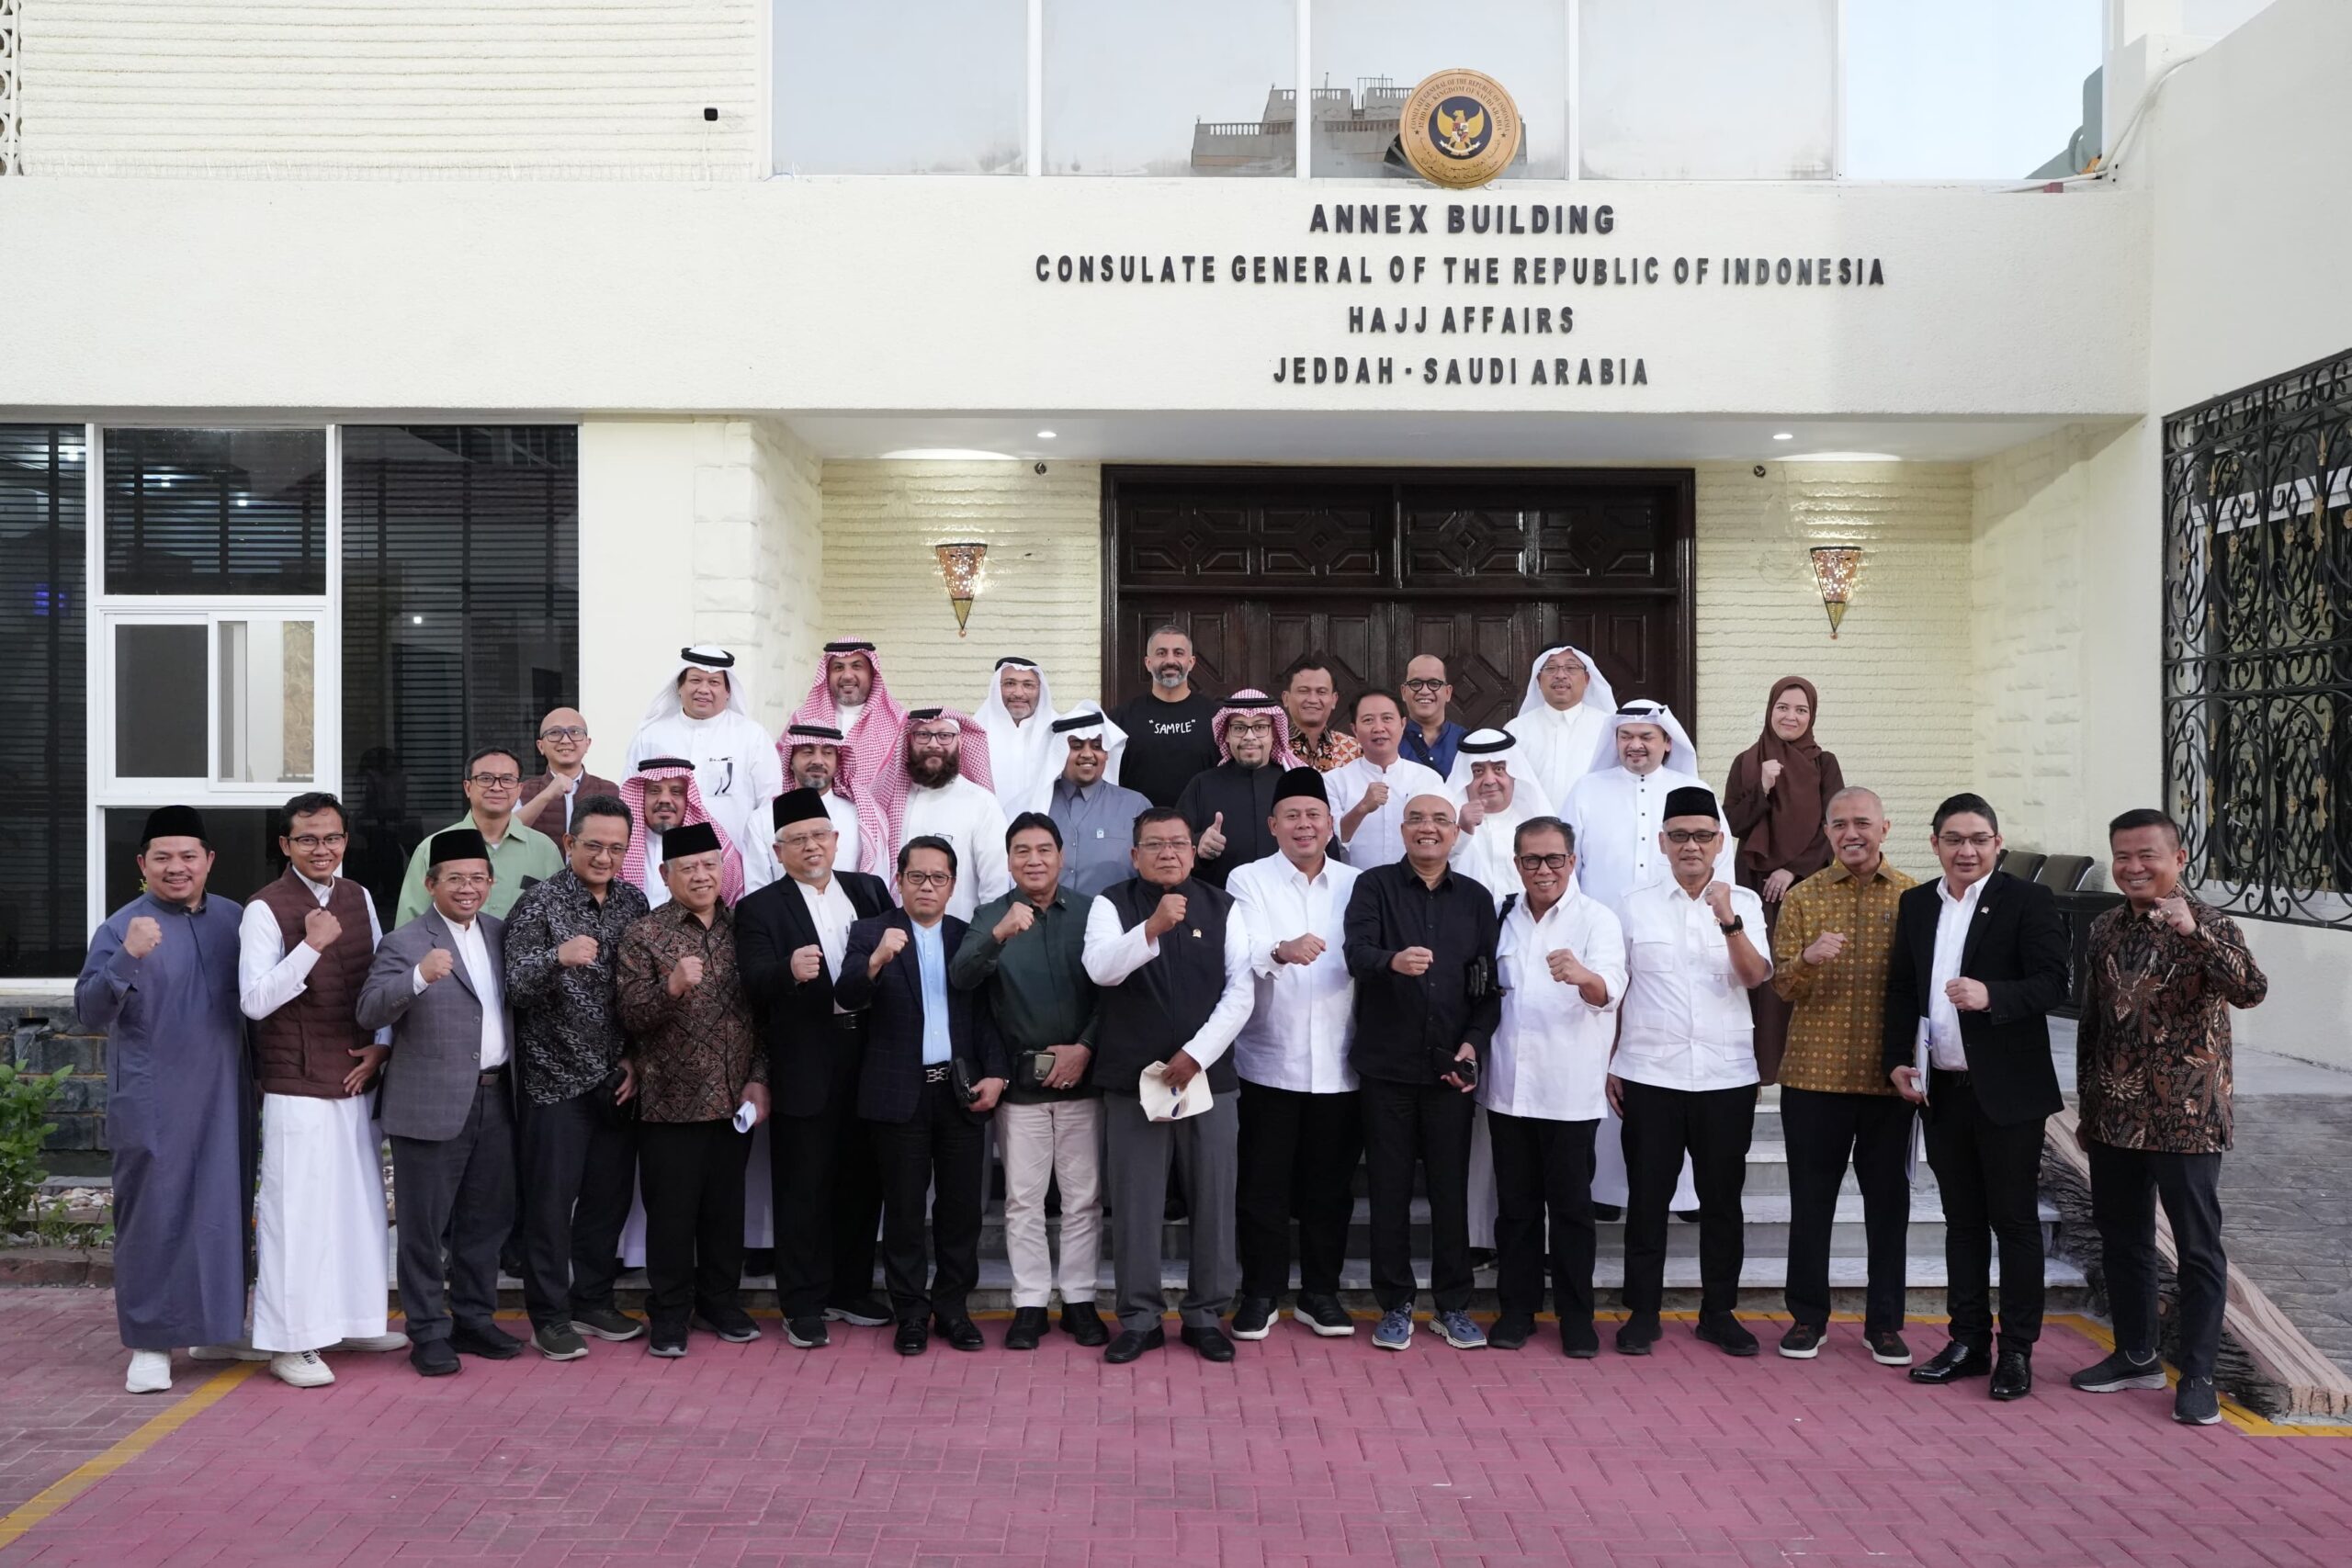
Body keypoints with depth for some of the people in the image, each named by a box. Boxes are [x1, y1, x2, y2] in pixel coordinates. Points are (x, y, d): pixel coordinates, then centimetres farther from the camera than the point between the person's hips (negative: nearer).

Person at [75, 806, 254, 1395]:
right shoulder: (122, 928, -6)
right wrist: (128, 958, -30)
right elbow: (89, 1010, -15)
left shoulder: (235, 921, 8)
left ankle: (216, 1326, 26)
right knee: (154, 1216, 1)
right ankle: (150, 1343, 11)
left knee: (224, 1210, 12)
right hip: (152, 1105, -4)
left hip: (224, 1100, 4)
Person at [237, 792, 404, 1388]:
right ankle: (290, 1343, 7)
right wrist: (310, 945, -27)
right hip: (297, 1086, -6)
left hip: (357, 1080, 6)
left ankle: (352, 1318, 28)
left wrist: (380, 1044, 3)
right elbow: (254, 1000, -17)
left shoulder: (359, 898, 9)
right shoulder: (266, 909, -10)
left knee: (361, 1201, 13)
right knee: (296, 1208, -3)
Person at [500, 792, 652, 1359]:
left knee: (609, 1195, 12)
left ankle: (593, 1301, 26)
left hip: (616, 1079, 5)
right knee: (551, 1200, 1)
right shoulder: (539, 904, -8)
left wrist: (637, 1058, 5)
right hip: (556, 1079, -5)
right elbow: (515, 987, -17)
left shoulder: (632, 902, 7)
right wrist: (557, 957, -36)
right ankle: (550, 1317, 11)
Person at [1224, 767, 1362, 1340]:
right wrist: (1282, 951, -38)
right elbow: (1244, 951, -15)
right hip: (1270, 1061, -2)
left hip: (1339, 1064, 2)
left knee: (1330, 1184, 10)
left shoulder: (1358, 886, 9)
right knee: (1265, 1184, 4)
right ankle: (1261, 1293, 17)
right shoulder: (1248, 880, 1)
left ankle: (1321, 1292, 23)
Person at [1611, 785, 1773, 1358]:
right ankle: (1642, 1313, 15)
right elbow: (1615, 991, 8)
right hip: (1649, 1074, 0)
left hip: (1726, 1075, 1)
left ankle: (1718, 1312, 21)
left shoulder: (1743, 904, 5)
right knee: (1647, 1196, 4)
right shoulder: (1635, 906, 4)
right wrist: (1609, 1065, 5)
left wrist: (1729, 920, -24)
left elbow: (1755, 976, -9)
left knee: (1722, 1197, 9)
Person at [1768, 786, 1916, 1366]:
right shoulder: (1802, 898, 4)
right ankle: (1808, 1316, 19)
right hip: (1814, 1072, 0)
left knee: (1888, 1198, 8)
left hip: (1888, 1075, 0)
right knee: (1811, 1198, 7)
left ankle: (1884, 1322, 21)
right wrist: (1808, 958, -22)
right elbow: (1783, 986, 0)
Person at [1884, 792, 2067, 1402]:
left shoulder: (2028, 901, -5)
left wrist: (1992, 995, -30)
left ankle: (2017, 1351, 13)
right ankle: (1968, 1342, 22)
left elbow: (2053, 982, -13)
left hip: (2008, 1092, -5)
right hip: (1942, 1090, 5)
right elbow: (1901, 987, 14)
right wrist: (1897, 1060, 4)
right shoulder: (1916, 904, 11)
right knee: (1961, 1220, 13)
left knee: (2015, 1220, 3)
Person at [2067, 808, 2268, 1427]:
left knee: (2198, 1247, 3)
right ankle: (2136, 1357, 29)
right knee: (2122, 1238, 15)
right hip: (2114, 1118, 6)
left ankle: (2197, 1377, 13)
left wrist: (2193, 934, -42)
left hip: (2186, 1120, -6)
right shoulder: (2104, 930, 7)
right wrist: (2087, 1106, 15)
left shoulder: (2208, 924, -10)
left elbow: (2251, 990, -29)